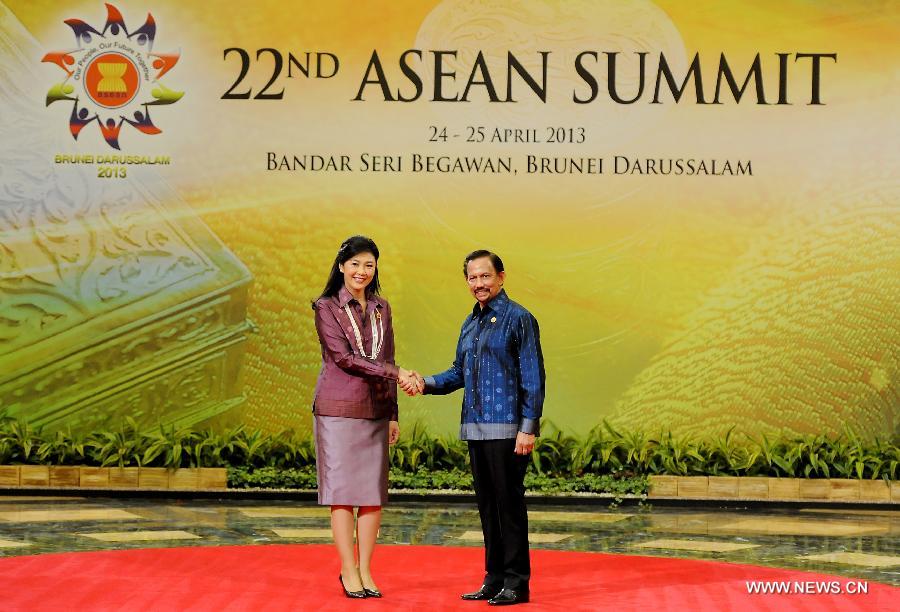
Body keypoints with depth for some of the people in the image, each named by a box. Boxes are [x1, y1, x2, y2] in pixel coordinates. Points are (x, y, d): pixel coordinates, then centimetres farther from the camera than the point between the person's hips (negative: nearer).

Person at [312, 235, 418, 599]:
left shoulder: (381, 308, 13)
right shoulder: (326, 308, -2)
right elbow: (344, 357, -12)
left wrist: (393, 414, 11)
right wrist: (395, 373, -18)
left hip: (376, 411, 5)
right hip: (338, 409, -5)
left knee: (374, 493, 2)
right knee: (343, 490, -3)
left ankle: (365, 570, 9)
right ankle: (348, 571, 3)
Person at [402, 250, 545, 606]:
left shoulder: (519, 319, -6)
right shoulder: (470, 324, 16)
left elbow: (533, 378, -9)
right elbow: (460, 373, 22)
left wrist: (529, 428, -15)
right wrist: (426, 384, 4)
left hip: (506, 429, -7)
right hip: (475, 428, 8)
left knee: (509, 503, -4)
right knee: (486, 505, 11)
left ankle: (516, 582, 2)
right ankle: (494, 579, 18)